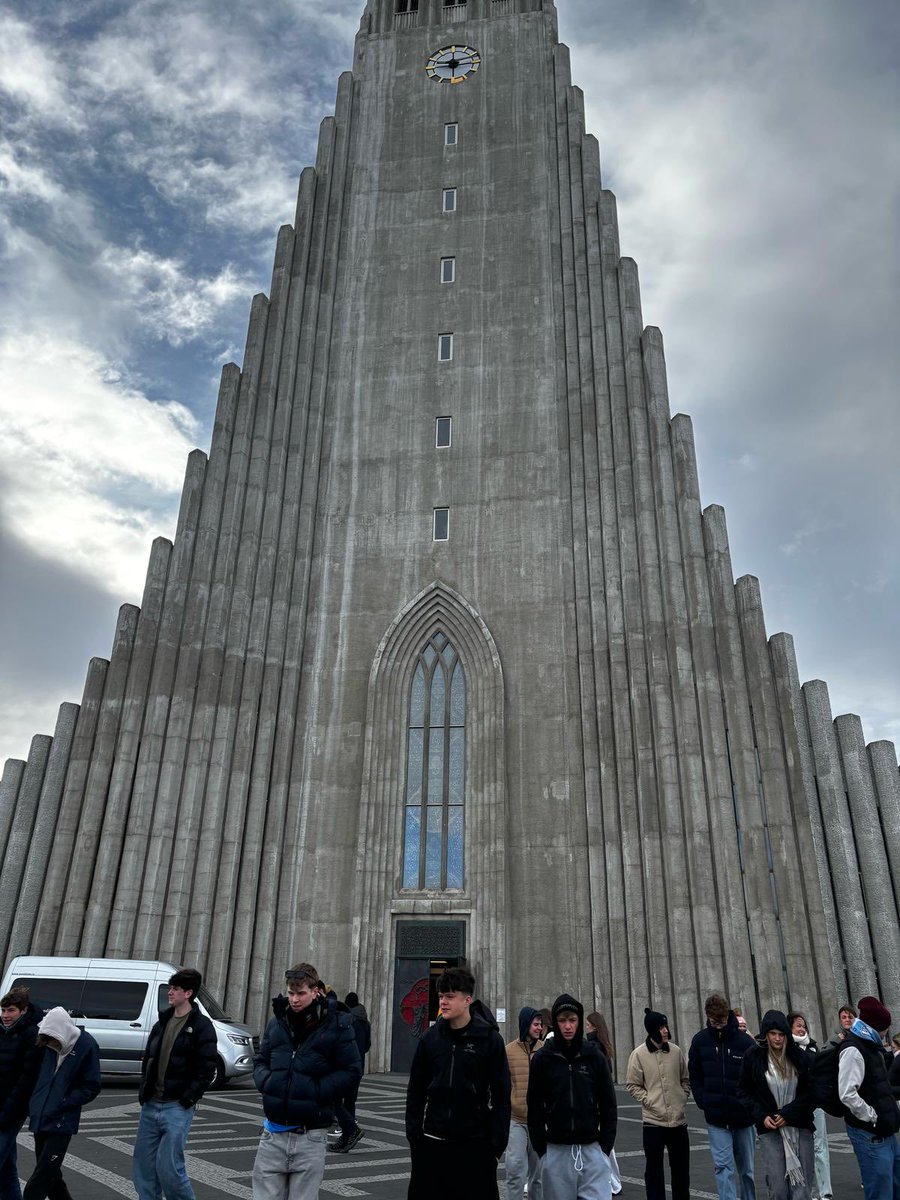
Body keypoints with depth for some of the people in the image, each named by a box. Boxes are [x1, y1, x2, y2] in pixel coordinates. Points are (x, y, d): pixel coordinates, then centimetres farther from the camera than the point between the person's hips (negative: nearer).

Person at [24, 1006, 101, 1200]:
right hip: (40, 1118, 6)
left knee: (42, 1177, -7)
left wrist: (63, 1103, -15)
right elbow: (37, 1075, 16)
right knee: (50, 1173, 16)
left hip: (61, 1123, -6)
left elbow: (91, 1088, -9)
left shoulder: (86, 1046, -15)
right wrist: (33, 1104, 5)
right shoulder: (47, 1044, -1)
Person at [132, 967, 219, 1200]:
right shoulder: (162, 1023, 12)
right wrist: (143, 1091, 7)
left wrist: (186, 1099, -15)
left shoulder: (201, 1026, -9)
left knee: (169, 1168, -7)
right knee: (143, 1166, 10)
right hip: (150, 1105, 7)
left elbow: (206, 1070, -12)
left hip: (177, 1108, -7)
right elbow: (148, 1060, 18)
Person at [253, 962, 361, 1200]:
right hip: (273, 1134, 3)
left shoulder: (336, 1025, -6)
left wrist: (316, 1091, -15)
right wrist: (265, 1082, -4)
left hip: (310, 1137, -3)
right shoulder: (277, 1022, 6)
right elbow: (260, 1060, 17)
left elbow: (352, 1071, -5)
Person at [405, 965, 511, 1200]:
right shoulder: (431, 1038, 2)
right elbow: (416, 1091, 7)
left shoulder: (489, 1039, -7)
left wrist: (497, 1144, -7)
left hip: (475, 1145, -3)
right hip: (432, 1143, 3)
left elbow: (501, 1096, -5)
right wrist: (413, 1136, 2)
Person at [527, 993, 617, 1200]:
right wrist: (541, 1148, -2)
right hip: (556, 1152, 0)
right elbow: (534, 1107, 2)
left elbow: (608, 1105, 6)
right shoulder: (542, 1058, -1)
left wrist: (606, 1146, 0)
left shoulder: (595, 1057, 2)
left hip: (592, 1150, 0)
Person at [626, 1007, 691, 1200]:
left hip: (678, 1119, 3)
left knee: (681, 1166, 15)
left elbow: (685, 1079, 13)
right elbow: (633, 1084, -3)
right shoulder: (639, 1053, -8)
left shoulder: (676, 1051, 0)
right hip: (653, 1120, -3)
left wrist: (683, 1098, 1)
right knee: (654, 1168, 7)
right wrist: (648, 1101, -12)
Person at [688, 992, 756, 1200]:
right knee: (723, 1166, -7)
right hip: (716, 1118, 0)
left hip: (743, 1115, 0)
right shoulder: (700, 1040, -3)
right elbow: (694, 1076, 6)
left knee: (745, 1167, 16)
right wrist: (703, 1103, -2)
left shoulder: (745, 1041, -10)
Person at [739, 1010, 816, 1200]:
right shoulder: (753, 1057, 0)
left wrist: (788, 1113, -8)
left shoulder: (799, 1056, 2)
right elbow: (745, 1092, 6)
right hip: (770, 1129, -1)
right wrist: (762, 1116, -7)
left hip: (800, 1127, 1)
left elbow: (811, 1091, 2)